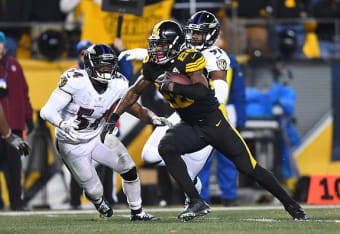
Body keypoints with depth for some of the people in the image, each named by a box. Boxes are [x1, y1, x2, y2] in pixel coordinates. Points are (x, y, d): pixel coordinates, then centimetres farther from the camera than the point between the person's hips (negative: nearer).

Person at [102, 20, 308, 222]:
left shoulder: (188, 59, -20)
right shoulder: (154, 66, 1)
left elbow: (201, 91, -33)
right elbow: (135, 92, 14)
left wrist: (171, 86, -34)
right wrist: (113, 118, 10)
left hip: (214, 122, -6)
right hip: (191, 127, 6)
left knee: (248, 167, -4)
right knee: (166, 148, -23)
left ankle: (291, 205, 13)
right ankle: (197, 202, -19)